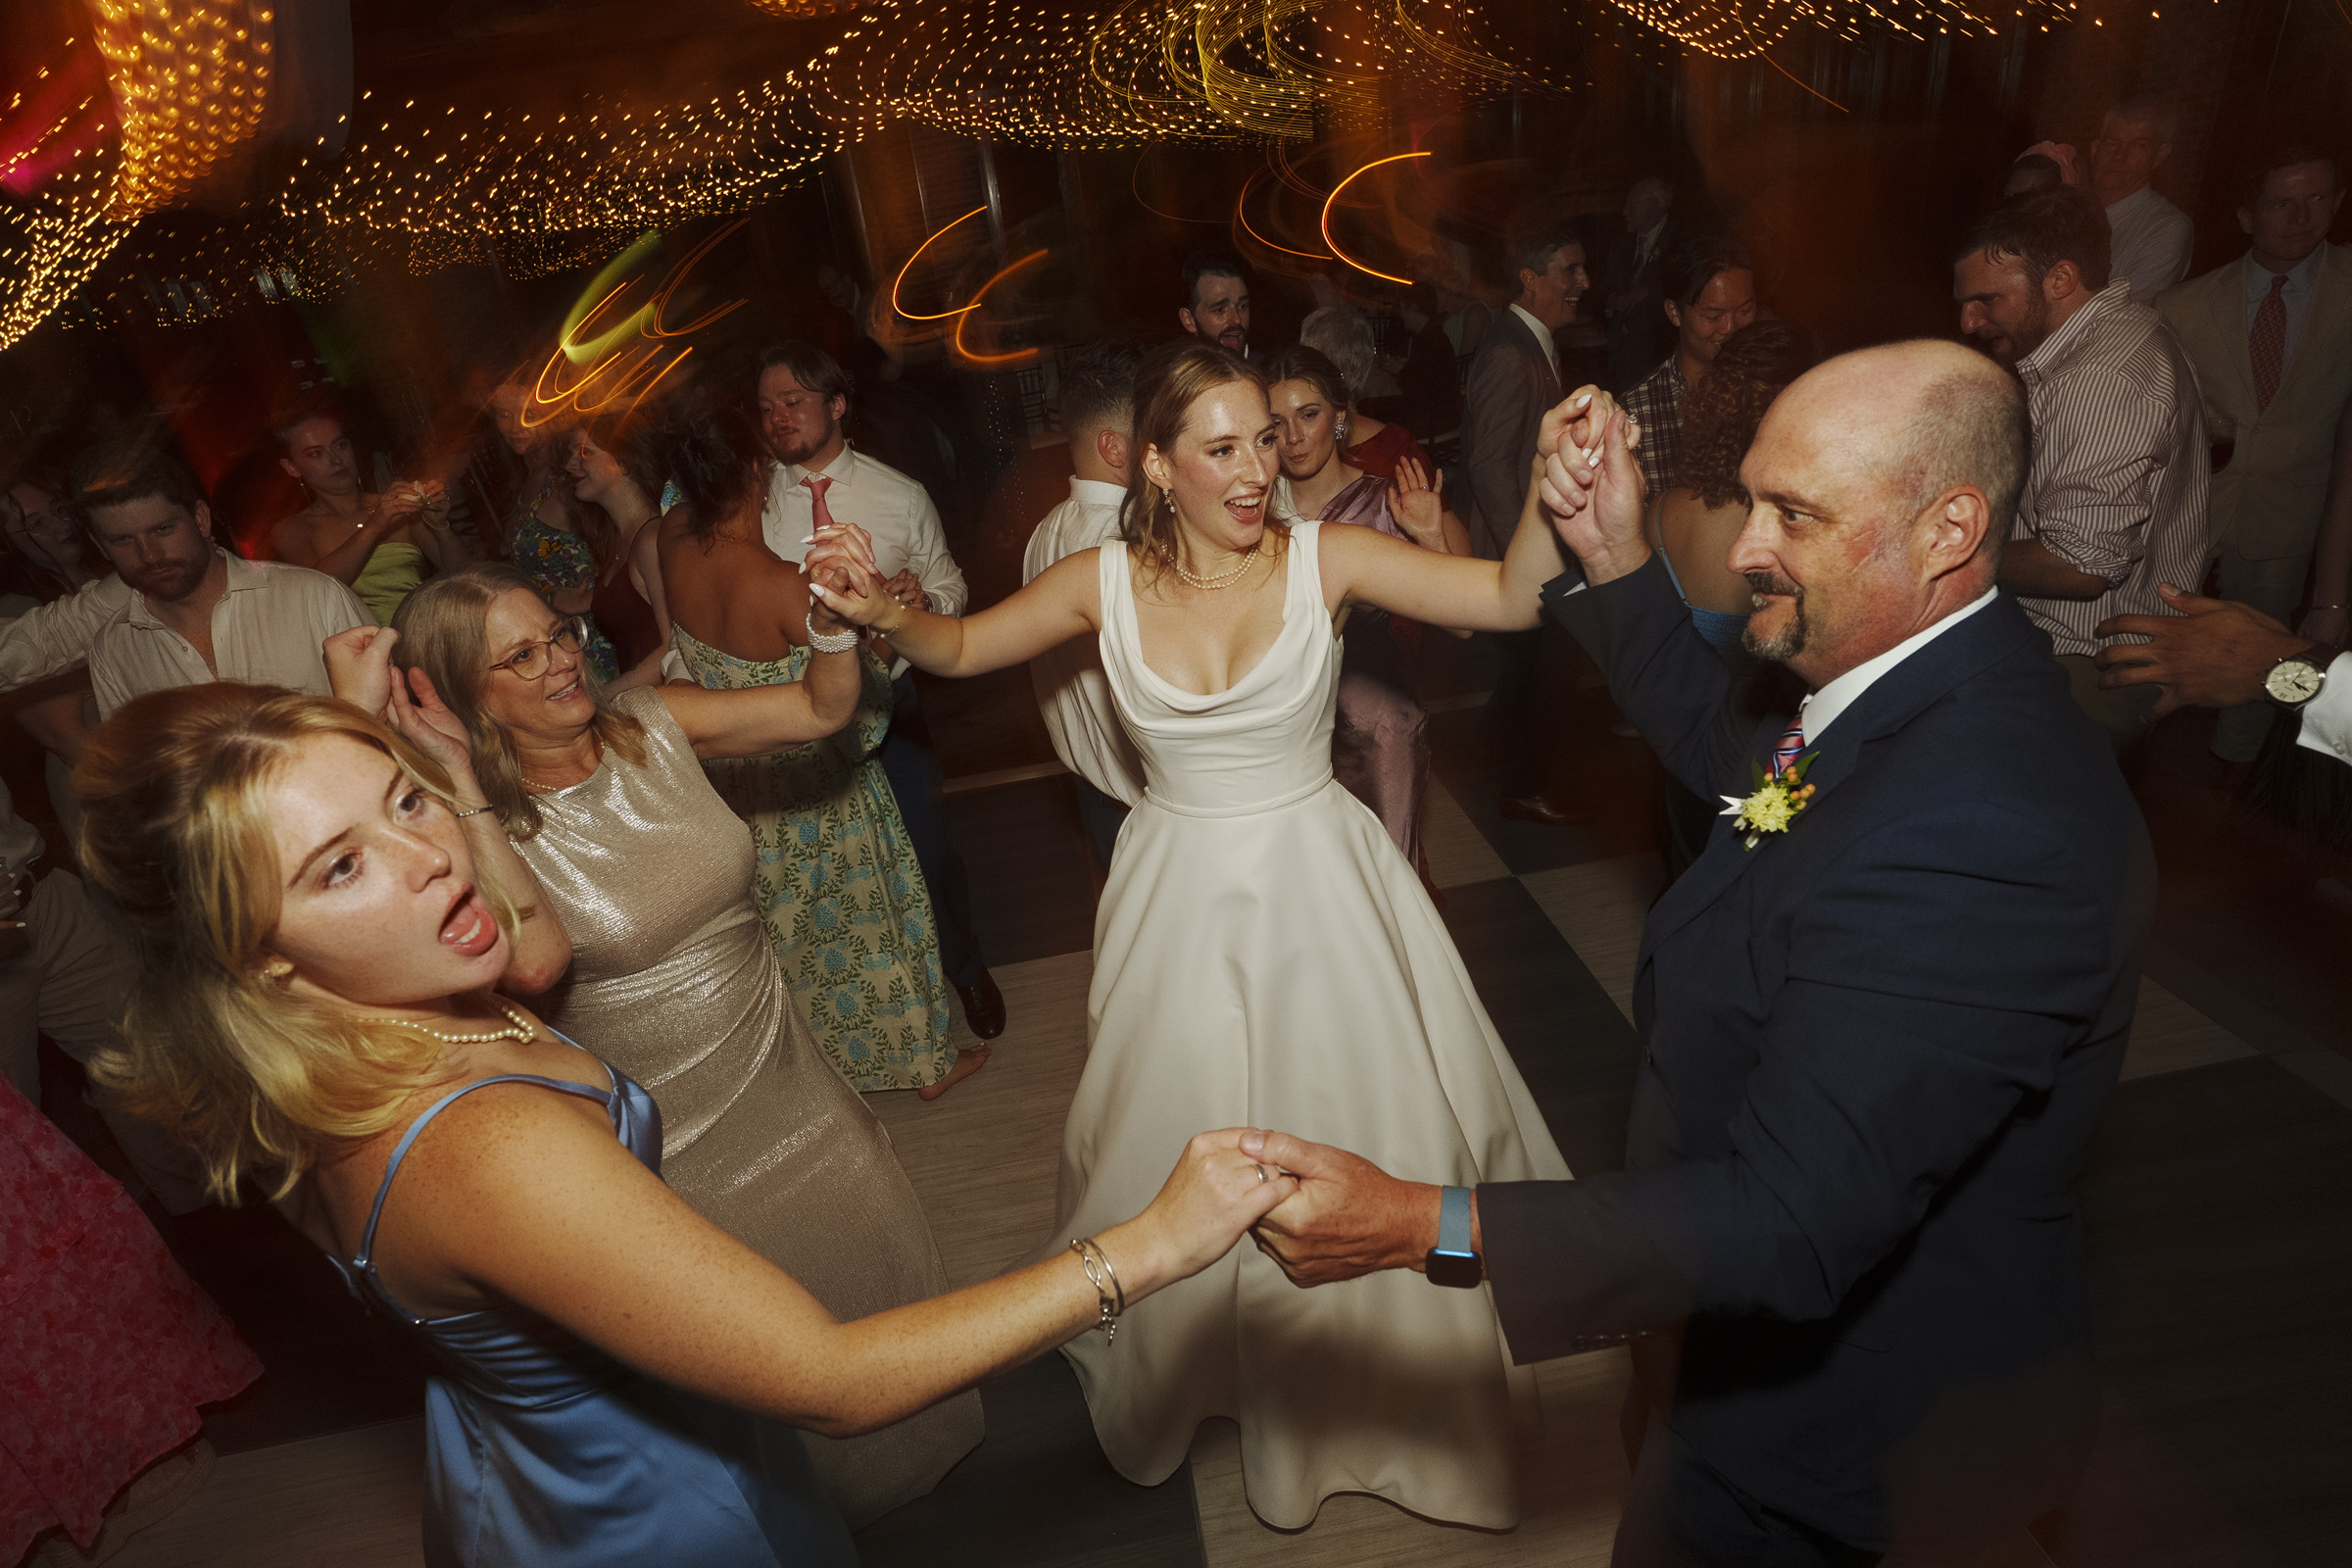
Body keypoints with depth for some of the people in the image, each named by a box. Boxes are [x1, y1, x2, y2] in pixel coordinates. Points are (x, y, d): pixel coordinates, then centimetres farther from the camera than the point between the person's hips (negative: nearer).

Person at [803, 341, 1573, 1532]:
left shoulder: (1324, 558, -11)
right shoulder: (1105, 583, -6)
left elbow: (1510, 597, -18)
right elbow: (961, 647, 4)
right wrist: (882, 612, -16)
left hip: (1320, 891, -1)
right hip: (1183, 903, 1)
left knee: (1362, 1138, 14)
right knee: (1185, 1148, 17)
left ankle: (1385, 1383, 44)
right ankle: (1203, 1358, 49)